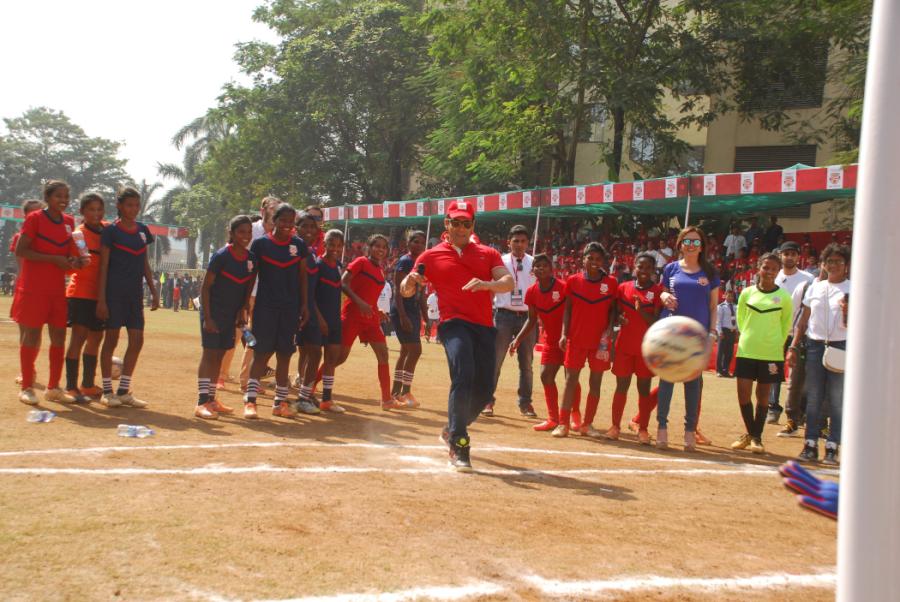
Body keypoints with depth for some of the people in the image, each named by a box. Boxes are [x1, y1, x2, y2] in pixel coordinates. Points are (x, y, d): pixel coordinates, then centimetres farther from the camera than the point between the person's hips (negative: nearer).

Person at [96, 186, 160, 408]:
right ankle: (107, 391, 9)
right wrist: (101, 299, -11)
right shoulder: (111, 231, -5)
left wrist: (154, 291, 12)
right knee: (111, 339, 0)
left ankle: (124, 391, 11)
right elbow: (103, 266, -6)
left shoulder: (142, 230, 11)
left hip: (135, 292, 5)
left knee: (137, 341, 2)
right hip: (114, 292, -5)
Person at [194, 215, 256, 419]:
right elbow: (205, 286, -13)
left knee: (220, 355, 12)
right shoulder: (221, 256, -15)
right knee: (209, 353, -8)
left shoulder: (252, 259, 1)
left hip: (231, 314, 6)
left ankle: (211, 399, 21)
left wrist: (243, 312, 4)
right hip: (213, 311, -6)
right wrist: (207, 317, -17)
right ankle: (202, 402, -7)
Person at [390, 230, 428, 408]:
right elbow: (398, 291, -16)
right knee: (415, 350, -12)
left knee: (406, 351, 11)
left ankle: (395, 391, 19)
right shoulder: (404, 262, -10)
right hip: (402, 311, -9)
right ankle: (406, 392, -4)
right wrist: (403, 316, -23)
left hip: (414, 311, 9)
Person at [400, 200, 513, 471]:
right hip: (454, 323, -3)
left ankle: (452, 432, 31)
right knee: (463, 377, -25)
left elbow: (508, 282, -2)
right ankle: (459, 447, -18)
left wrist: (486, 284, -23)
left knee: (484, 390, 4)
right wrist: (410, 281, -16)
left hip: (485, 326, 4)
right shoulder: (431, 256, 10)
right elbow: (406, 291, 8)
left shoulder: (488, 254, 14)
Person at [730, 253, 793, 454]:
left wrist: (777, 343, 4)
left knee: (763, 395, 5)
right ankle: (749, 433, 18)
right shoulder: (747, 293, 2)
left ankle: (757, 437, 17)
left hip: (771, 353, -1)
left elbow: (786, 323, 9)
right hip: (746, 351, 1)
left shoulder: (783, 296, -2)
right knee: (743, 394, -1)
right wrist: (749, 337, 8)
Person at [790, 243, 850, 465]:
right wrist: (793, 347, 8)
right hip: (815, 346, 3)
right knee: (813, 399, 6)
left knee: (837, 400, -1)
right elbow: (803, 321, 13)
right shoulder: (814, 288, 10)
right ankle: (810, 445, 11)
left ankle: (831, 448, 3)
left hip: (840, 347, -3)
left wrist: (847, 310, -22)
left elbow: (849, 326, -3)